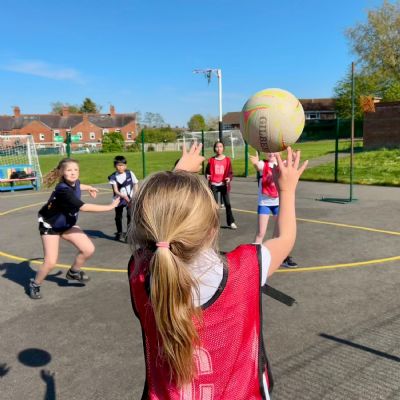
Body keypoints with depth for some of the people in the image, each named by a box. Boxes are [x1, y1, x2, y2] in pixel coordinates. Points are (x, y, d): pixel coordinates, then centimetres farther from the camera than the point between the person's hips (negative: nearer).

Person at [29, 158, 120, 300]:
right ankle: (34, 284, 20)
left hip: (67, 224, 7)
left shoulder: (75, 182, -12)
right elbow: (84, 207, -43)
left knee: (88, 249, -3)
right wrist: (110, 206, -39)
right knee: (50, 262, -10)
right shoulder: (63, 190, -37)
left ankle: (73, 272, 24)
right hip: (50, 225, -7)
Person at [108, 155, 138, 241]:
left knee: (130, 215, -14)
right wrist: (124, 196, -30)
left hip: (130, 199, -1)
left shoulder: (130, 173, -7)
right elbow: (116, 190, -14)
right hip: (119, 200, 1)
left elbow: (135, 184, 0)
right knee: (118, 217, 13)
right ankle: (119, 233, 33)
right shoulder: (113, 177, -9)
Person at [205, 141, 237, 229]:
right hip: (214, 185, 0)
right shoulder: (211, 160, 0)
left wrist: (229, 178, -17)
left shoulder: (227, 160, 0)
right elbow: (207, 171, 6)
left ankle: (231, 222, 12)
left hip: (223, 185, 0)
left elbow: (230, 172, 2)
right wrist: (207, 176, -15)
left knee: (227, 204, 1)